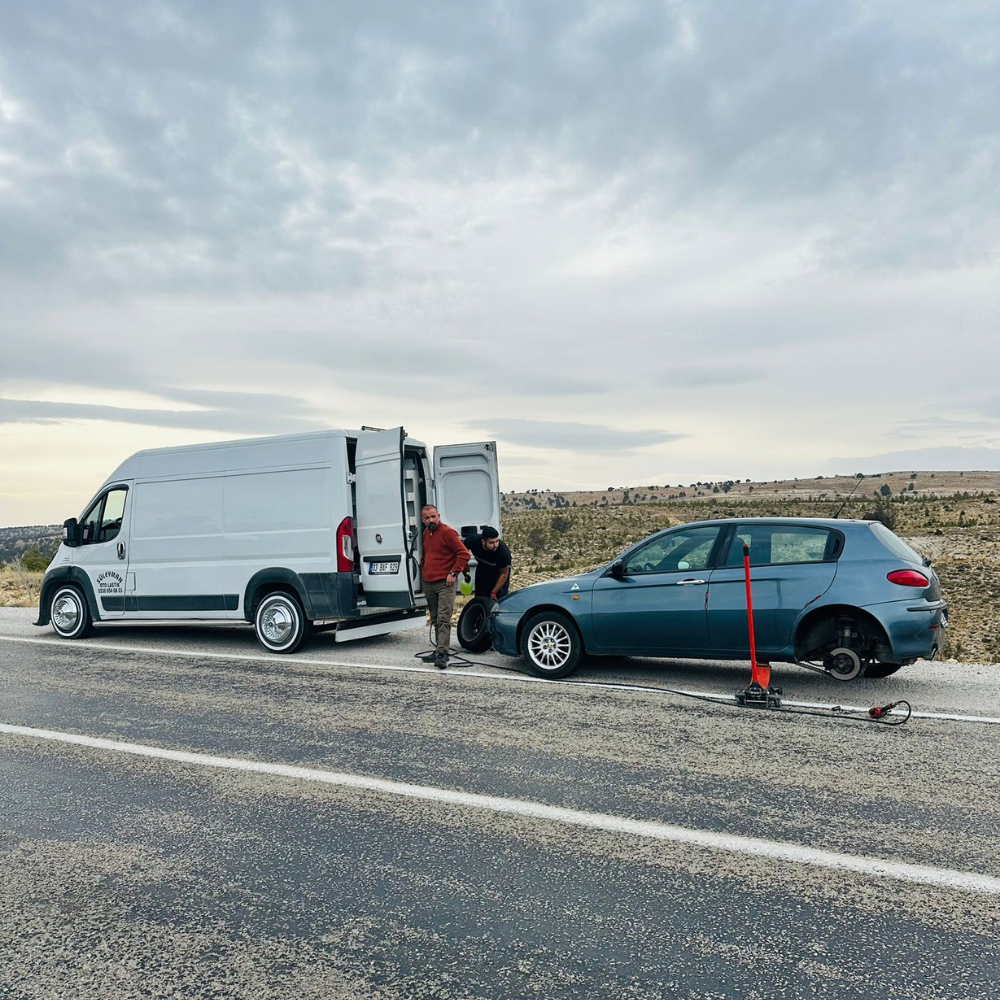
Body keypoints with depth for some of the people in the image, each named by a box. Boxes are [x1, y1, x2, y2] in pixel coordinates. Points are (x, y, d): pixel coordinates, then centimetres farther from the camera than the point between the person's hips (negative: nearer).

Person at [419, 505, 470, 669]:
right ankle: (439, 649, 22)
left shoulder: (447, 532, -11)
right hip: (428, 584, 8)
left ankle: (442, 654, -19)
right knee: (435, 620, 13)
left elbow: (464, 554, -15)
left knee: (444, 619, -13)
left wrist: (453, 573, -17)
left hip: (444, 583, -8)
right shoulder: (426, 533, 14)